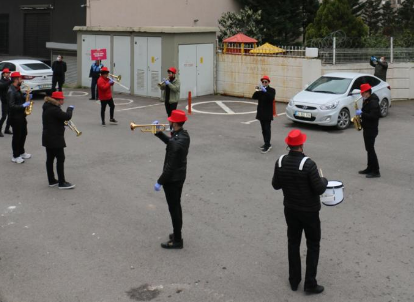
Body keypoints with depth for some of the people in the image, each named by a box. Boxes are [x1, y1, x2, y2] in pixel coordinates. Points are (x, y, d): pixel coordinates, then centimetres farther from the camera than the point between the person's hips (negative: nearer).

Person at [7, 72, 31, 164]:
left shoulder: (17, 89, 9)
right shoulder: (11, 91, -20)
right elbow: (11, 106, -26)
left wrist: (26, 98, 3)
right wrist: (23, 105, -26)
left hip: (21, 116, 9)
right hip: (15, 117, -9)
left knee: (23, 134, 17)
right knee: (17, 136, 0)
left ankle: (21, 152, 31)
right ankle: (15, 156, 10)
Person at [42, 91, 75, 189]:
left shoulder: (48, 107, 9)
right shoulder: (54, 109, -23)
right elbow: (67, 116, -27)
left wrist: (64, 122, 5)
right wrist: (70, 109, -8)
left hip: (48, 137, 10)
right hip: (55, 138, -10)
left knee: (50, 158, 13)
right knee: (60, 159, -3)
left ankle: (51, 180, 21)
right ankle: (62, 183, 1)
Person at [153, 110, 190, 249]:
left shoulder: (176, 142, -29)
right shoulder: (184, 135, -1)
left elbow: (170, 166, -26)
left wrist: (159, 182, -18)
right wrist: (158, 132, 10)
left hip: (172, 179, -9)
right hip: (180, 176, 9)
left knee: (174, 209, 3)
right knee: (176, 206, 21)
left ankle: (177, 241, 13)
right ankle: (177, 234, 34)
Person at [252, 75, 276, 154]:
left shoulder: (271, 90, -4)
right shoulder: (260, 90, 10)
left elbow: (272, 98, -22)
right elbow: (254, 97, -2)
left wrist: (265, 91, -30)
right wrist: (258, 91, -19)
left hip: (268, 113, -6)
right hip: (261, 113, 6)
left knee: (267, 129, -10)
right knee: (263, 129, 10)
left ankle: (267, 145, -14)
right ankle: (266, 144, 19)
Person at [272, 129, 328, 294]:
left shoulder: (280, 162, -9)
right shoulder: (308, 164, -25)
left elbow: (276, 185, 2)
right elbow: (319, 189, -20)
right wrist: (324, 181, 1)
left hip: (290, 209, 4)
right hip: (309, 211, -4)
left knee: (293, 244, 17)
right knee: (313, 246, 10)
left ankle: (294, 281, 25)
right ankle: (310, 283, 12)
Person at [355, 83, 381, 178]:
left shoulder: (373, 102, -19)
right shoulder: (366, 101, 11)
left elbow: (373, 116, -26)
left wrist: (361, 113, -24)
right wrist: (361, 115, 4)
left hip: (371, 129, -10)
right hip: (367, 128, 10)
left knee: (370, 149, -8)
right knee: (368, 149, 13)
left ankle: (376, 171, -5)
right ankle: (370, 168, 21)